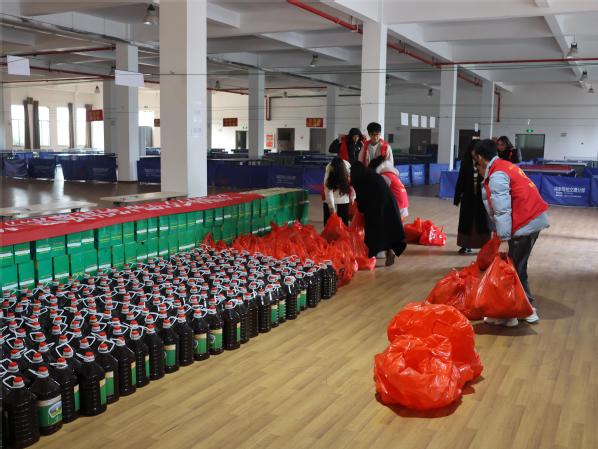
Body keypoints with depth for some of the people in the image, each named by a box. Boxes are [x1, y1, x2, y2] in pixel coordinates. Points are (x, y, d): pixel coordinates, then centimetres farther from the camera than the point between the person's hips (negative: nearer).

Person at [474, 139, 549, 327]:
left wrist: (504, 239, -22)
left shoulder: (496, 175, -14)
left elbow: (502, 210, -21)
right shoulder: (505, 166, 16)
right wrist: (501, 233, 18)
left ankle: (508, 314, 4)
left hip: (525, 225, -10)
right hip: (534, 220, 10)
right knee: (518, 268, 18)